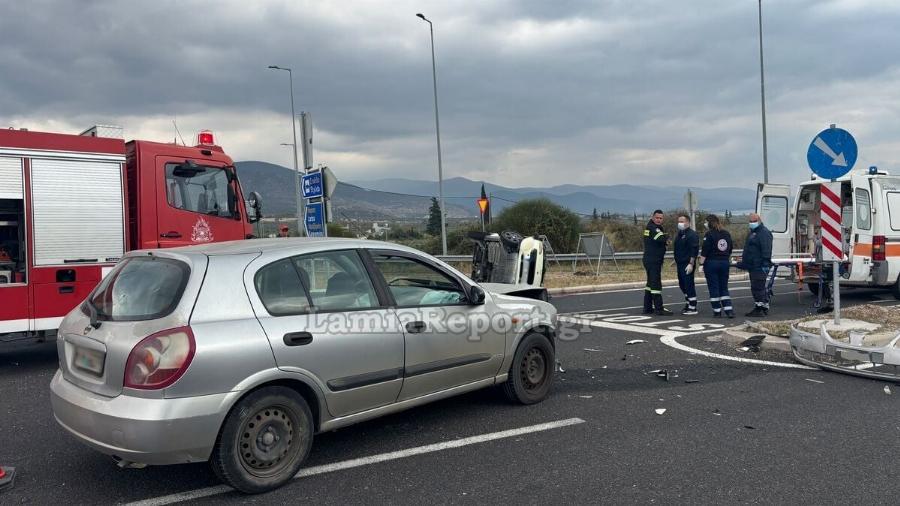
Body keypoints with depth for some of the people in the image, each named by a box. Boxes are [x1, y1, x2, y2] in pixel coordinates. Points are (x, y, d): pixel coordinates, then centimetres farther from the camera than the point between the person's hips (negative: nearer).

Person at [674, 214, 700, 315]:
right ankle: (688, 303, 28)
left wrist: (691, 264, -22)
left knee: (689, 285, -6)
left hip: (687, 265, -9)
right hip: (680, 264, 9)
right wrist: (676, 263, 23)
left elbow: (694, 250, -18)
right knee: (682, 285, 15)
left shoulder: (692, 234, -12)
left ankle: (693, 308, 0)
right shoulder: (679, 234, 17)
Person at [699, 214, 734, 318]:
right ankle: (729, 310, 3)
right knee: (724, 288, 12)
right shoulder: (727, 234, 9)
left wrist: (701, 264, -10)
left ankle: (717, 311, 4)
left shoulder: (709, 234, -10)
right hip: (725, 263, 6)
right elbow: (730, 248, 16)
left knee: (713, 288, 2)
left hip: (711, 263, -6)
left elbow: (704, 251, -14)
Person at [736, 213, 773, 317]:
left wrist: (765, 263, -26)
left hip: (759, 266, -11)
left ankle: (759, 309, -9)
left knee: (757, 287, -11)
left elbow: (766, 250, -19)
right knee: (759, 288, 14)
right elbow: (747, 250, 30)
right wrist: (743, 262, 29)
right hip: (753, 266, 11)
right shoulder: (752, 233, 23)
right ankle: (765, 308, 20)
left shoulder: (764, 233, -10)